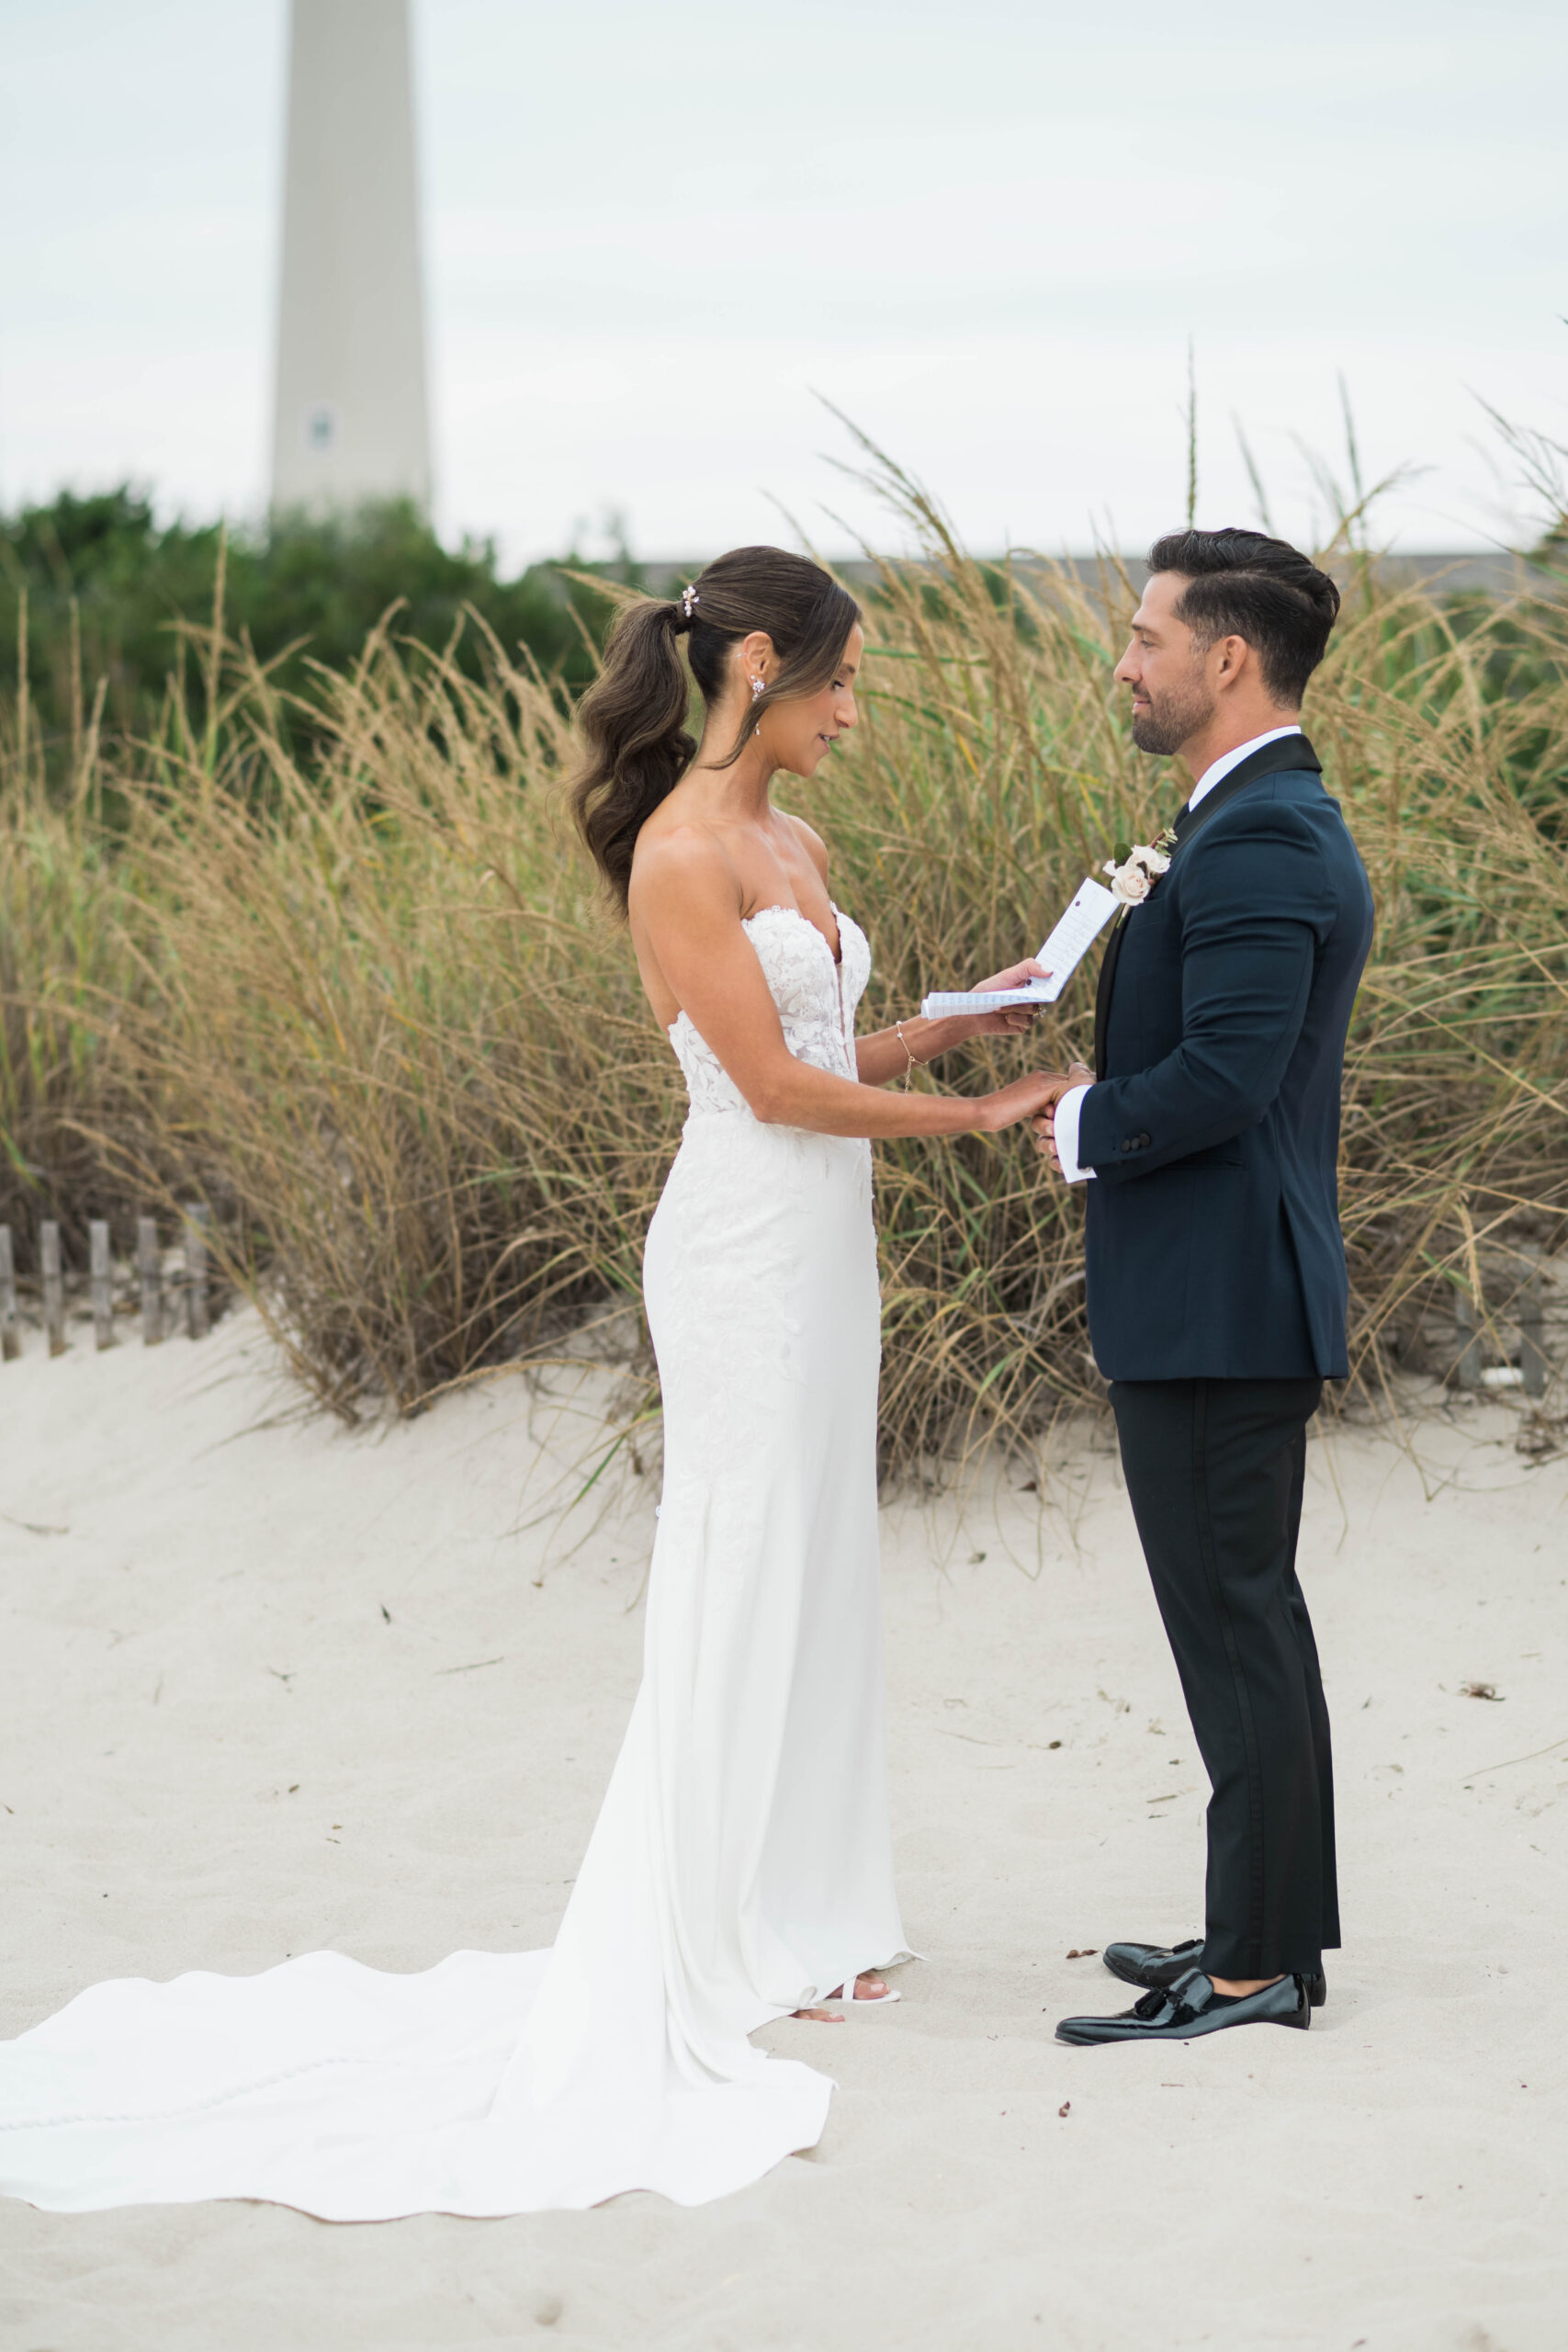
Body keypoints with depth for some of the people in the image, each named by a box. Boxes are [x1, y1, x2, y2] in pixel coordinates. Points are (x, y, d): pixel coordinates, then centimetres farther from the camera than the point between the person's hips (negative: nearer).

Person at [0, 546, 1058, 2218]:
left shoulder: (794, 844, 12)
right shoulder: (680, 854, -16)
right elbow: (770, 1081, -17)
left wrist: (964, 1018, 4)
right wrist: (968, 1118, -10)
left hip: (822, 1244, 9)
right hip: (743, 1254, -9)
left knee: (816, 1580, 12)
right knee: (738, 1593, -2)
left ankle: (792, 1923, 21)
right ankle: (705, 1948, 8)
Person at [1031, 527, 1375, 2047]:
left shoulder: (1256, 842, -19)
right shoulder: (1271, 824, 14)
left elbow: (1226, 1076, -27)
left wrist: (1083, 1127, -11)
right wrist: (1148, 921, 6)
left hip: (1216, 1306, -11)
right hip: (1227, 1298, 11)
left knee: (1233, 1622, -3)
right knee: (1251, 1618, 17)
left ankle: (1257, 1966, 4)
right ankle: (1273, 1927, 27)